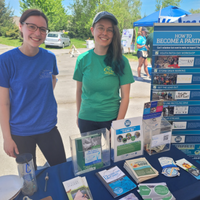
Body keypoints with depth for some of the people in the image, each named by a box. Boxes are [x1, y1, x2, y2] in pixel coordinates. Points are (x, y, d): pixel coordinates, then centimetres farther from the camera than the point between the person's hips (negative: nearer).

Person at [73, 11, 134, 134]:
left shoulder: (121, 61, -8)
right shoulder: (83, 59, -4)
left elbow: (125, 96, -7)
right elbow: (79, 90, 5)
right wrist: (78, 115, 8)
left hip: (111, 119, -1)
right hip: (86, 119, 2)